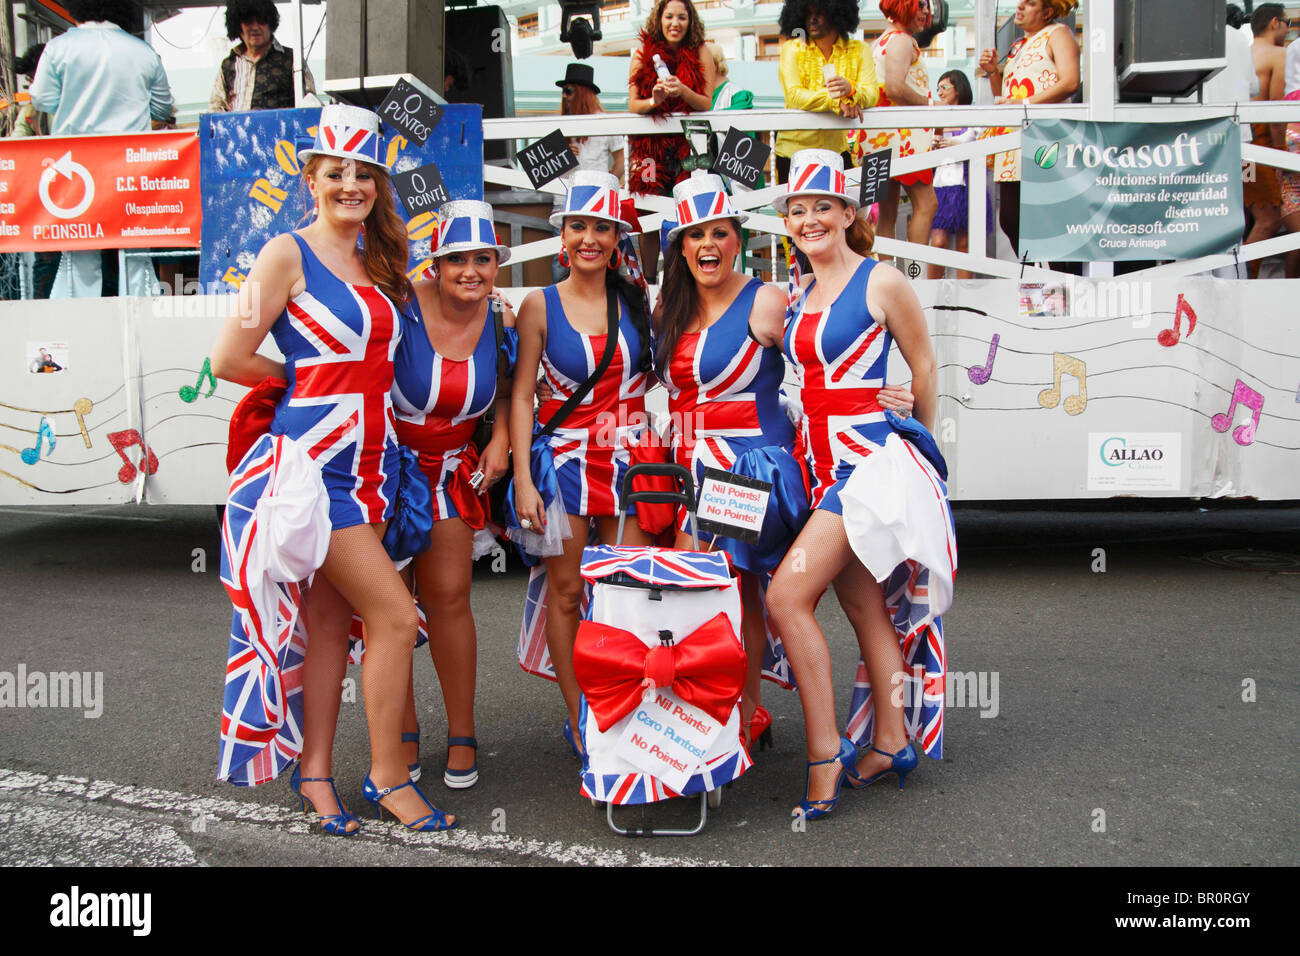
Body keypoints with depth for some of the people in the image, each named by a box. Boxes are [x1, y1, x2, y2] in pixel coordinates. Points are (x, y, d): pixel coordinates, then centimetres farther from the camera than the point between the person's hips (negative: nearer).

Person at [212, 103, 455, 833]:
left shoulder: (379, 264, 14)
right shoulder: (289, 255, -5)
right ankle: (388, 776, 8)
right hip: (315, 461, -6)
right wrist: (306, 378, 1)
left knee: (332, 618, 10)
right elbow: (229, 359, -8)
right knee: (397, 616, -8)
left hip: (373, 463, 6)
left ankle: (315, 771, 20)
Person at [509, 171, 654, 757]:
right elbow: (521, 394, -1)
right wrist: (523, 479, -8)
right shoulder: (541, 305, 0)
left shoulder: (638, 302, 6)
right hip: (564, 456, -1)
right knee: (567, 591, 2)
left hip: (631, 459, 2)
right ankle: (577, 719, 15)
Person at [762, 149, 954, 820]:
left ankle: (824, 757, -9)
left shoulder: (881, 282, -6)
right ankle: (889, 744, 23)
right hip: (827, 463, 7)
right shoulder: (799, 299, 14)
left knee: (787, 593, -16)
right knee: (866, 609, 12)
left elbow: (923, 368, 2)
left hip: (874, 457, -7)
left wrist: (914, 439, 13)